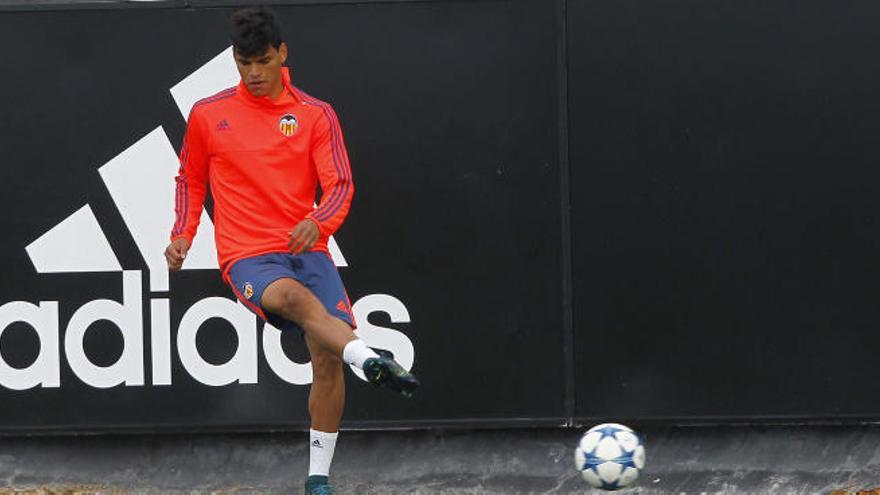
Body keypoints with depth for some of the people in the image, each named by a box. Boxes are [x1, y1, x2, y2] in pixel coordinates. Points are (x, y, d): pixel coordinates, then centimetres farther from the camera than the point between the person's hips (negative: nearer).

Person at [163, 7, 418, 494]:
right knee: (295, 297, -36)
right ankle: (372, 361, -59)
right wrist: (183, 235, 7)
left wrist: (317, 222, -21)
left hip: (307, 250, 2)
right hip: (248, 257, -2)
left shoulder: (316, 116, 7)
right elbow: (191, 180, 22)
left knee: (327, 354, -12)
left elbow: (340, 186, 0)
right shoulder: (207, 115, 9)